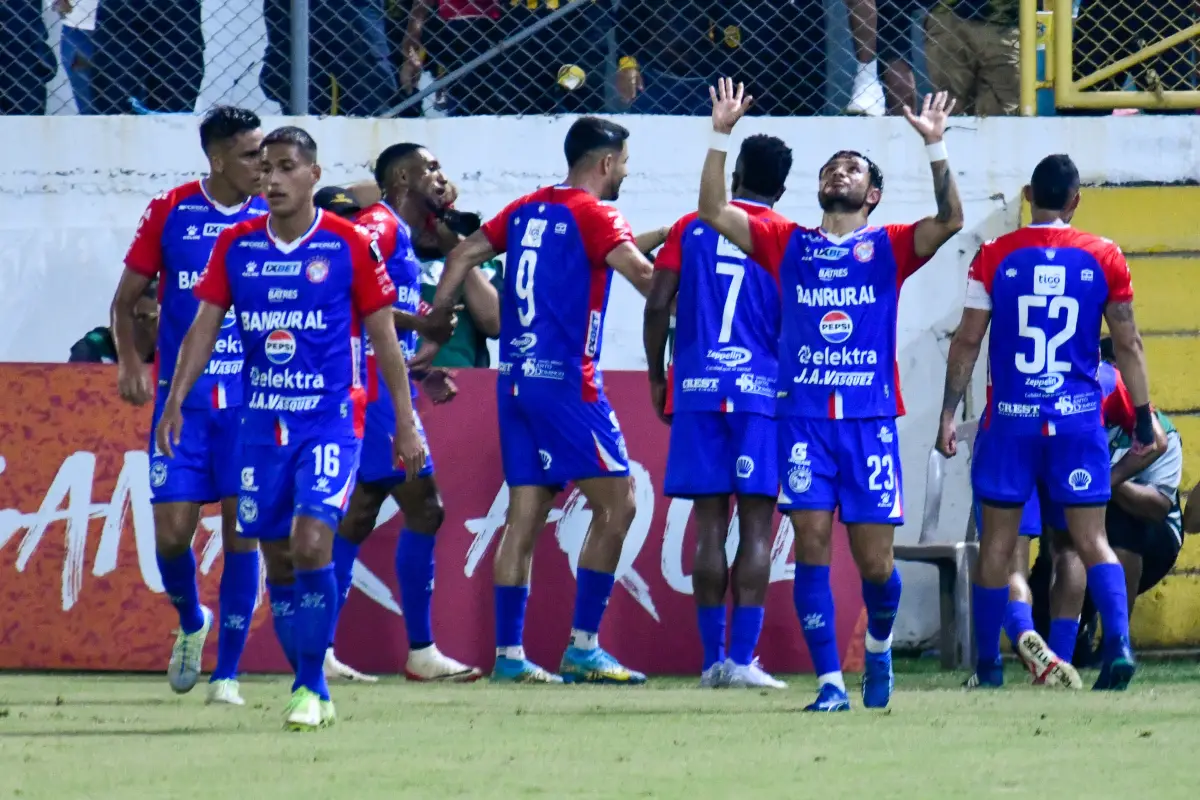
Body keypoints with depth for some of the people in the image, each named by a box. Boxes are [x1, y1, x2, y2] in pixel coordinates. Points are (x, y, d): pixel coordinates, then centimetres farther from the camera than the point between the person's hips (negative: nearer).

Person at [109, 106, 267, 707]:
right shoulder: (170, 212, -1)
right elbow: (125, 300, 7)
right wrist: (129, 362, -9)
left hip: (253, 402, 0)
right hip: (181, 396, 0)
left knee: (242, 532, -4)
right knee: (171, 533, -4)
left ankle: (227, 673, 5)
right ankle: (191, 624, 27)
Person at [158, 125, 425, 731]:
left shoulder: (350, 245, -4)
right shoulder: (236, 246, 5)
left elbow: (383, 339, 1)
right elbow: (204, 327, 6)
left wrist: (405, 424, 0)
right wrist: (175, 401, -6)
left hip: (330, 422, -4)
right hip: (262, 424, 4)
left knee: (311, 544, -19)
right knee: (278, 561, 7)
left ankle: (311, 688, -9)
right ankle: (310, 687, 19)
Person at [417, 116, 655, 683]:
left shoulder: (526, 210, 14)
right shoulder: (593, 216, -8)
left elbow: (462, 256, 18)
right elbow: (641, 273, -22)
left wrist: (436, 330, 24)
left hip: (516, 376, 8)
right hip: (565, 380, -8)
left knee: (525, 513, 8)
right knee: (616, 502, -2)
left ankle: (508, 652, 4)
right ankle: (582, 647, -6)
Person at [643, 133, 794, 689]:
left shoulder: (691, 230, 8)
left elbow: (657, 306, 3)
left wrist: (657, 378, 13)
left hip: (697, 391, 2)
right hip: (763, 392, -2)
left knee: (710, 523, 5)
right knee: (757, 525, -2)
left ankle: (712, 659, 4)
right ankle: (743, 658, -9)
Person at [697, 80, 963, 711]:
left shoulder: (888, 248, 8)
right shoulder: (788, 244, 12)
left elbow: (949, 220, -7)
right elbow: (714, 211, 5)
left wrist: (935, 147, -16)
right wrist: (721, 136, -3)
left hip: (871, 420, -1)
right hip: (804, 417, 1)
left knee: (874, 558, 0)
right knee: (812, 543, -9)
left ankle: (878, 645, 31)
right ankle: (829, 680, -6)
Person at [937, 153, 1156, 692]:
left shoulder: (996, 257, -2)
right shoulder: (1103, 258, 0)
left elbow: (967, 341, -1)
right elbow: (1128, 346, 3)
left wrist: (948, 415, 5)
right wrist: (1143, 417, 10)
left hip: (1010, 420, 0)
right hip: (1079, 420, 0)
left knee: (998, 542, 8)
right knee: (1091, 539, 3)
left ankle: (988, 667, 11)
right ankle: (1118, 643, -17)